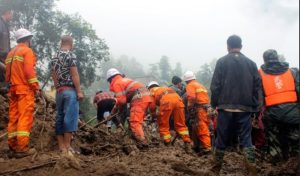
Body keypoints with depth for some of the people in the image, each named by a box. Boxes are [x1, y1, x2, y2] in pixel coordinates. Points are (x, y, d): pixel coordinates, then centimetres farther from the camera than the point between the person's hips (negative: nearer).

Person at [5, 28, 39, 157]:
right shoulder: (27, 51, -5)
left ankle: (13, 145, 13)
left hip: (13, 89, 8)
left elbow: (8, 72, 18)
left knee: (14, 117, 9)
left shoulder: (11, 53, 20)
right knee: (25, 117, -10)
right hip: (25, 88, -8)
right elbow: (29, 71, -16)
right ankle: (22, 148, -15)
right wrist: (36, 86, -12)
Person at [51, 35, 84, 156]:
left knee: (60, 118, 7)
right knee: (70, 118, -6)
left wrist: (58, 89, 19)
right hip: (70, 91, -7)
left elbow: (54, 77, 15)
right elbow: (74, 75, -13)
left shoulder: (54, 58, 14)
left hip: (59, 92, 8)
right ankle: (67, 147, -6)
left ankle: (61, 148, 10)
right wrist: (79, 91, -12)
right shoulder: (70, 55, -8)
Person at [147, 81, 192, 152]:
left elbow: (152, 105, 14)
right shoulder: (165, 88, 43)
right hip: (177, 98, 5)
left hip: (166, 101, -5)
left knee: (163, 125, 9)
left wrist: (154, 114, 32)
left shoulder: (152, 90, 28)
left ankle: (168, 144, 8)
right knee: (180, 124, 12)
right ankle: (187, 143, 4)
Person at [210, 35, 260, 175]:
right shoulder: (251, 63, 6)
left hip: (226, 107, -1)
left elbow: (215, 85, -7)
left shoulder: (222, 62, -2)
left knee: (222, 138, 9)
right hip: (245, 108, 2)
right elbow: (257, 86, 4)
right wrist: (254, 107, 9)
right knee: (246, 139, 7)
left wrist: (214, 103, 3)